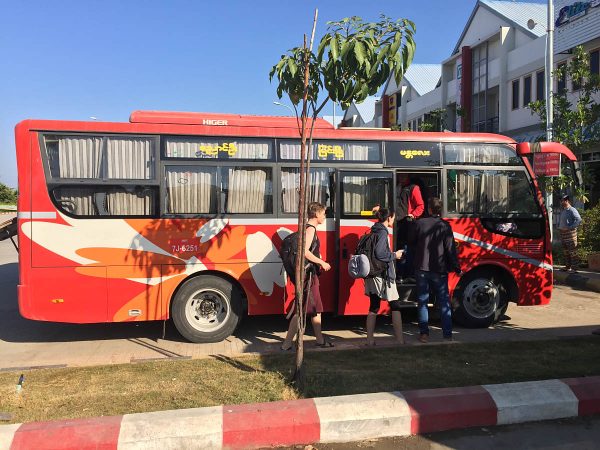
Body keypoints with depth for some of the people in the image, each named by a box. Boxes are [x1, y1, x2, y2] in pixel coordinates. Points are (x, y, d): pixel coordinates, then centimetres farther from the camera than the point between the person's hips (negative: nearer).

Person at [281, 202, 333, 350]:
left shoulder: (307, 228, 16)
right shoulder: (310, 229, -14)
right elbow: (305, 251, -26)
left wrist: (320, 263, 21)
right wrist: (322, 263, -18)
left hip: (310, 273, 11)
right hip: (308, 273, -11)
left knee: (316, 308, 16)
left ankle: (320, 340, 25)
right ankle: (287, 343, -4)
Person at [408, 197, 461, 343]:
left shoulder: (420, 223, -3)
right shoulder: (445, 226, -6)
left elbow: (411, 241, 10)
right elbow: (451, 249, -8)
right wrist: (456, 268, -2)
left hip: (422, 268, 1)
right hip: (439, 270, 0)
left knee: (423, 302, 9)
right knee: (444, 302, 9)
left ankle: (424, 333, 6)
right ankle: (447, 333, 9)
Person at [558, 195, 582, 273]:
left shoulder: (572, 210, -10)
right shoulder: (562, 211, 17)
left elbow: (579, 220, -20)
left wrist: (570, 227, -21)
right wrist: (559, 228, 16)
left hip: (570, 233, -9)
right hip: (562, 233, 9)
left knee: (572, 252, -7)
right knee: (566, 251, 14)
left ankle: (574, 268, -6)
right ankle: (567, 266, 22)